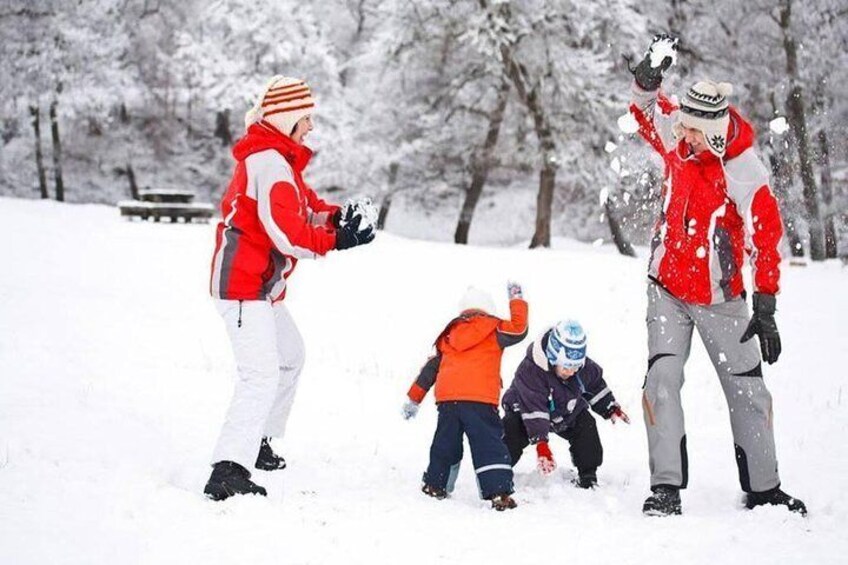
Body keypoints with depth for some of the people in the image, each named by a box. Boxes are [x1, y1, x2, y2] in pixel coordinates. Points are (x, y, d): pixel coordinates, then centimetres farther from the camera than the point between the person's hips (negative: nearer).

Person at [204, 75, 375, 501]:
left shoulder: (276, 158, 15)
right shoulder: (270, 163, -19)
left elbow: (302, 203, 15)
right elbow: (288, 234, -25)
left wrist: (332, 216, -5)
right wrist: (337, 239, -16)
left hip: (261, 287, 11)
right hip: (243, 286, -11)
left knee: (290, 356, 27)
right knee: (262, 374, -20)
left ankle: (257, 444, 37)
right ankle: (228, 471, -29)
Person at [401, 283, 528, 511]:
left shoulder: (449, 335, 26)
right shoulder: (493, 330, 10)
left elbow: (430, 368, 27)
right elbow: (518, 329, 2)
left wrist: (413, 399, 31)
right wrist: (517, 299, 17)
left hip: (446, 398, 5)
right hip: (479, 399, -5)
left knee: (445, 444, 21)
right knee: (489, 445, -7)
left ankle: (434, 485, 30)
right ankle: (499, 492, -17)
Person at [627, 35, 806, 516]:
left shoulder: (745, 173, -18)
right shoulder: (678, 139, -4)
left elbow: (765, 238, -17)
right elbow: (647, 107, 13)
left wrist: (765, 309, -19)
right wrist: (650, 75, -11)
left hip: (719, 299, -3)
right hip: (667, 290, 3)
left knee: (749, 389, 4)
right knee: (663, 378, -11)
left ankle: (763, 489, 17)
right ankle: (667, 487, -10)